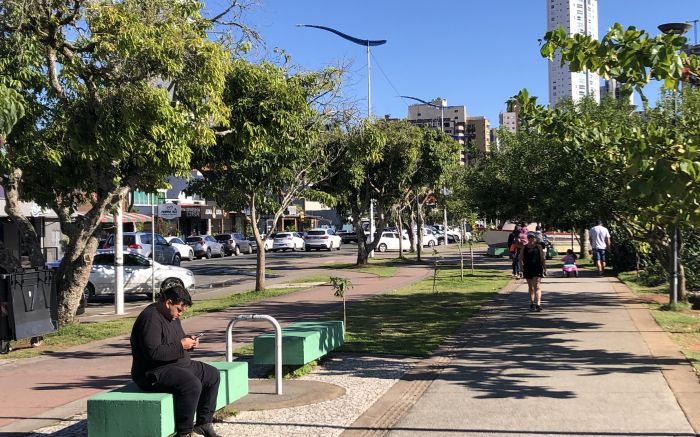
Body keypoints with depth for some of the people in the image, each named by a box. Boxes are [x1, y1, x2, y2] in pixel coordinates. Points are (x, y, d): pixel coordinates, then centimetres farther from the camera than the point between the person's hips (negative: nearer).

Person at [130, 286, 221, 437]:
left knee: (212, 375, 8)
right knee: (192, 384, -31)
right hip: (153, 373, -11)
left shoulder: (172, 317, 12)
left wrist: (190, 341, 3)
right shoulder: (150, 318, -20)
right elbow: (153, 352, -29)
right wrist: (181, 345, -23)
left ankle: (203, 423, 14)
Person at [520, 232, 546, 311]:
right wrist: (521, 266, -10)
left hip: (537, 269, -2)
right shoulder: (524, 248, 6)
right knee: (530, 287, 11)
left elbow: (542, 259, 7)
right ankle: (532, 304, 22)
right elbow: (521, 258, 5)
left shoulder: (538, 247, 5)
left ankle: (538, 304, -21)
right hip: (527, 269, 2)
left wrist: (545, 269, 5)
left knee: (537, 286, -13)